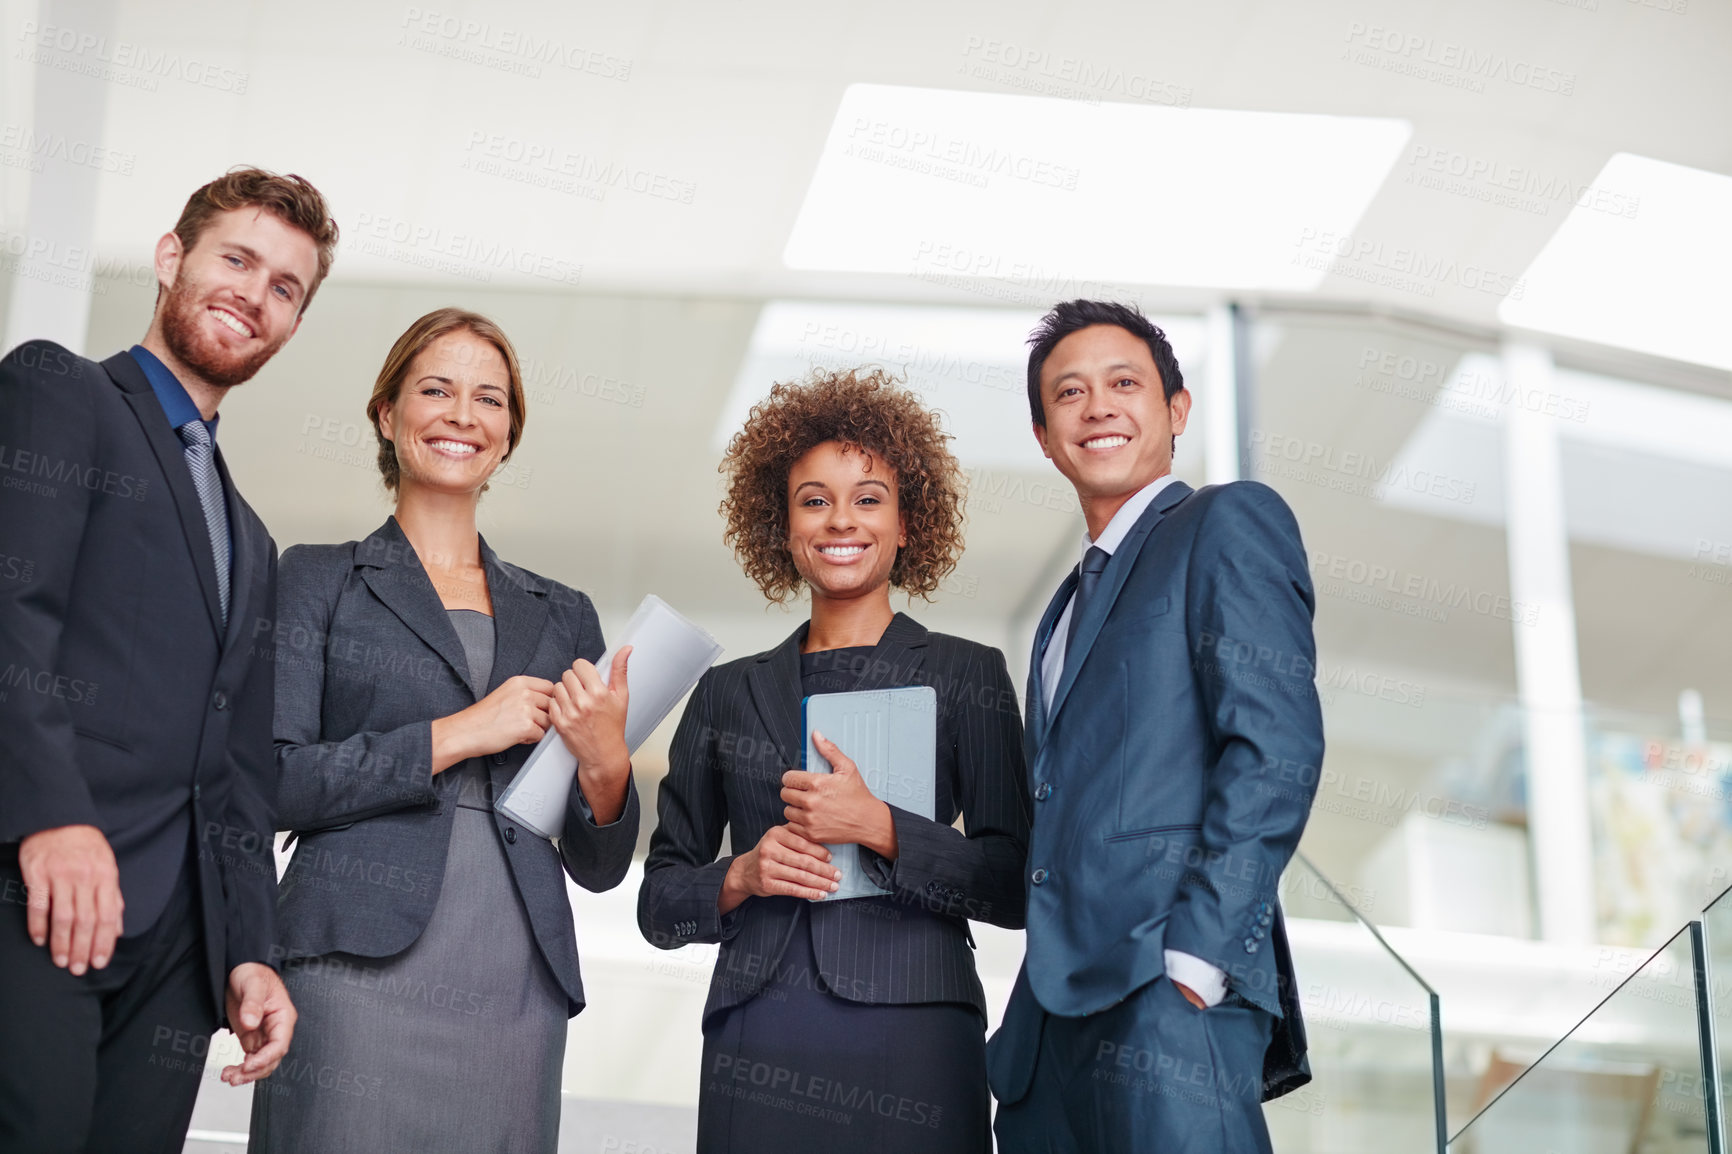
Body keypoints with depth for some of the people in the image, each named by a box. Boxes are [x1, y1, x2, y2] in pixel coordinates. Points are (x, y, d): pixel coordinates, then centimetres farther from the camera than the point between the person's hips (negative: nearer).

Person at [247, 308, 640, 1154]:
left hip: (516, 994, 3)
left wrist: (605, 764, -5)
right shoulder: (320, 581, 9)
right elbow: (266, 784, -5)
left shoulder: (562, 616, 18)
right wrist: (456, 735, -8)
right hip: (359, 977, -3)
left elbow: (599, 867, 16)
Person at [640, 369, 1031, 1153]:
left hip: (911, 1041, -2)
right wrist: (739, 878, -5)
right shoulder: (727, 694, 13)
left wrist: (878, 828, -13)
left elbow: (1015, 888, -1)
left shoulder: (966, 676, 6)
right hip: (757, 1052, 2)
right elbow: (660, 904, 14)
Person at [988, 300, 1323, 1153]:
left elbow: (1277, 740, -9)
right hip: (1057, 1017, 8)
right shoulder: (1071, 604, 28)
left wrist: (1195, 955, -18)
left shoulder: (1228, 523, 3)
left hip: (1165, 995, -8)